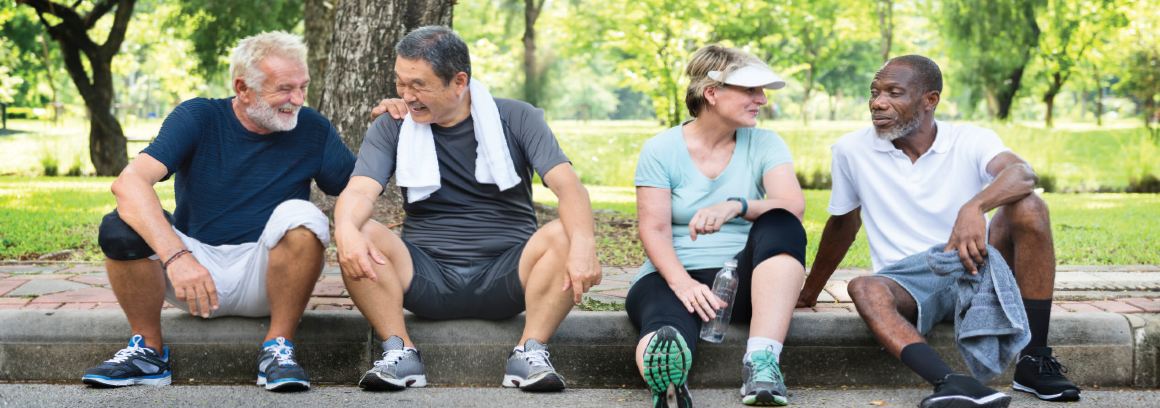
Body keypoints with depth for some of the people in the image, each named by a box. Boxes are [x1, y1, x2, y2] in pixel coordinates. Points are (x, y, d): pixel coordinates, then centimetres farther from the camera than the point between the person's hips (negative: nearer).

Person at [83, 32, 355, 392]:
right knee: (119, 228, -25)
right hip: (194, 263, 0)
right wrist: (175, 255, -37)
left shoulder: (311, 129, 1)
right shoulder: (198, 118, -6)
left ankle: (278, 347, -18)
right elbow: (129, 182, -22)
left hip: (266, 273, 0)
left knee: (300, 215, -28)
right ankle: (148, 350, -7)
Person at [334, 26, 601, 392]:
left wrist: (583, 245, -34)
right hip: (426, 277, 1)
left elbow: (568, 186, -12)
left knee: (563, 235, -29)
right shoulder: (392, 127, 5)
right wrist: (346, 229, -36)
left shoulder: (516, 119, 1)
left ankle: (531, 352, -23)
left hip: (504, 278, -1)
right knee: (363, 236, -26)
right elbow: (360, 190, -10)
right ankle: (400, 352, -20)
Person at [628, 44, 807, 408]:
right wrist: (682, 283, -25)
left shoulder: (765, 144, 8)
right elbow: (654, 231, -5)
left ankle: (762, 360, -42)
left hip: (741, 279, 2)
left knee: (780, 226, -29)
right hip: (675, 275, -2)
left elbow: (793, 206, -9)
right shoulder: (661, 150, 3)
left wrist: (736, 206, -30)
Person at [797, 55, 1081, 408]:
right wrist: (808, 293, 24)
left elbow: (1023, 174, -24)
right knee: (865, 289, -35)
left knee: (1028, 207, -25)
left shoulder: (972, 141, -3)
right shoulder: (852, 150, 3)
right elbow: (843, 223, 17)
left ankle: (1034, 362, -25)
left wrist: (974, 207, -45)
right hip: (907, 285, 0)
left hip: (974, 274, 1)